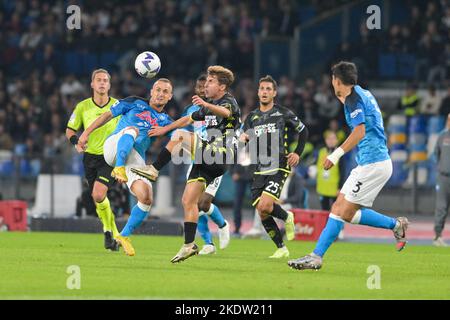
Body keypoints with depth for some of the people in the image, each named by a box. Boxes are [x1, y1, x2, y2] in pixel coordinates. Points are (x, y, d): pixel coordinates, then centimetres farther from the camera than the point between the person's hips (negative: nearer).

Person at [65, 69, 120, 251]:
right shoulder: (83, 107, -1)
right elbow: (70, 130, 8)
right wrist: (76, 142, -14)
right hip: (90, 157, 3)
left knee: (98, 195, -22)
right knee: (98, 200, 6)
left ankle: (108, 231, -2)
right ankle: (114, 235, 24)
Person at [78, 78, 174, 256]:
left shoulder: (165, 121, 19)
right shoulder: (135, 103, 13)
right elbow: (108, 115, 13)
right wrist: (86, 133, 4)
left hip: (135, 159, 3)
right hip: (114, 147, -3)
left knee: (146, 198, -14)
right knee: (133, 129, -33)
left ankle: (124, 236, 6)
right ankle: (119, 168, -49)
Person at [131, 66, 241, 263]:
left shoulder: (229, 102, -6)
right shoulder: (209, 106, 21)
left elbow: (225, 112, -32)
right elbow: (189, 119, 37)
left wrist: (205, 104, -50)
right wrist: (165, 129, 39)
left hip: (218, 156, -9)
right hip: (206, 159, 9)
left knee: (180, 136, -19)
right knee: (188, 201, 3)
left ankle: (154, 170, -12)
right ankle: (189, 246, 4)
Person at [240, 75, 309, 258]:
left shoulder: (284, 114, 2)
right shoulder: (252, 117, 12)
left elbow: (303, 131, 13)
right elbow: (244, 137, 7)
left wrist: (298, 153, 3)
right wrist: (243, 138, -16)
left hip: (279, 167, -5)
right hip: (260, 169, 5)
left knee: (265, 206, -22)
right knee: (262, 214, -2)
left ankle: (286, 217, 11)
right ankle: (281, 249, 13)